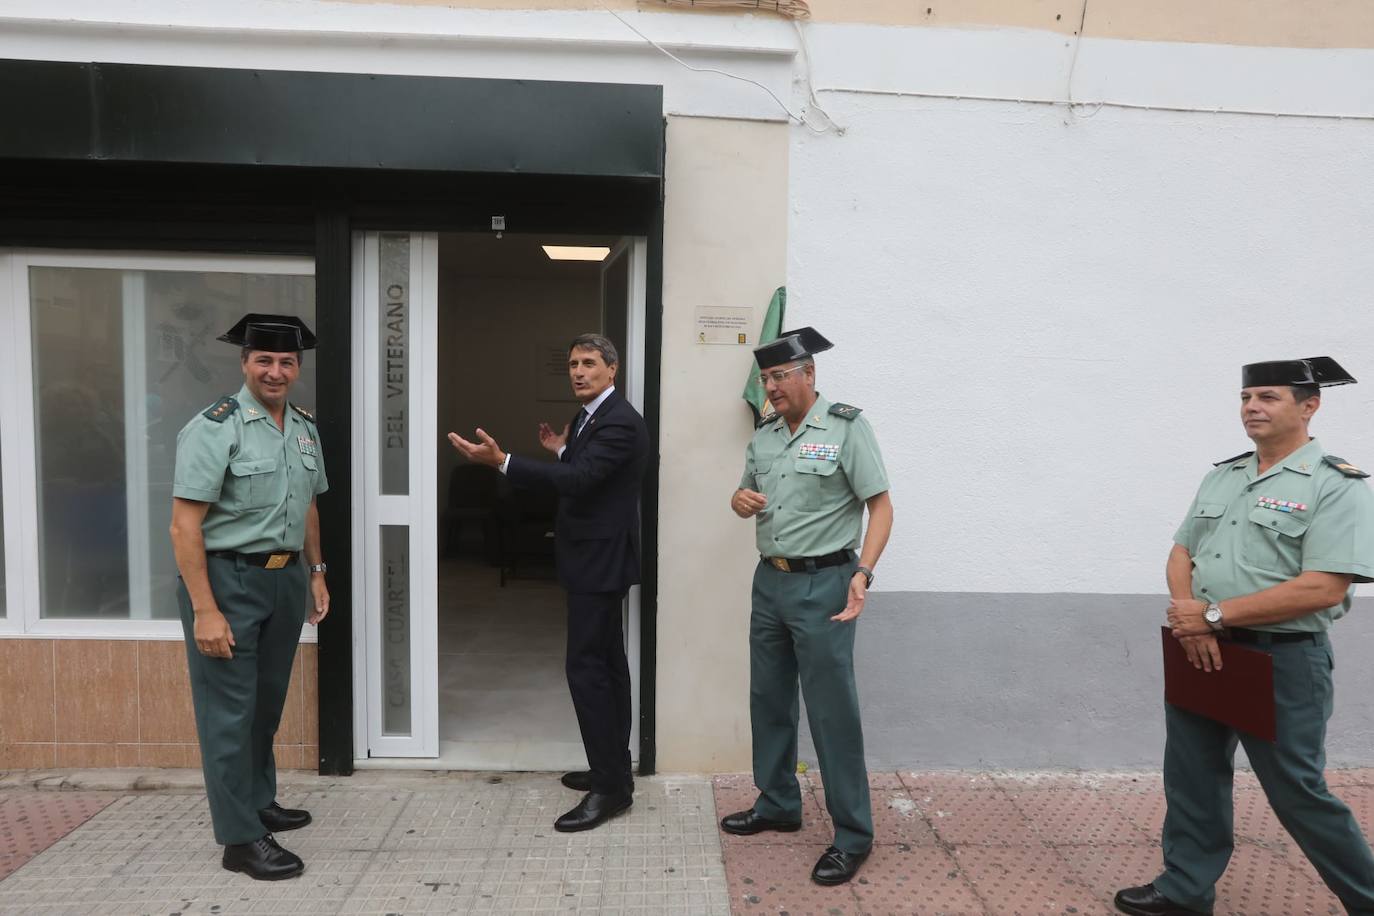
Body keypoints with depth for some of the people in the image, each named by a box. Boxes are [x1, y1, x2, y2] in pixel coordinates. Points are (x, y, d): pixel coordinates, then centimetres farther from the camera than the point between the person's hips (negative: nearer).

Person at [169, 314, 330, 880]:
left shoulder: (305, 428, 8)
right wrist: (205, 610, -20)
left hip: (285, 578, 7)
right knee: (230, 708, 2)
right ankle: (241, 838, 13)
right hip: (228, 579, -7)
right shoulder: (215, 428, -14)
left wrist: (316, 572, 18)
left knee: (268, 700, 18)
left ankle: (259, 802, 36)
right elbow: (184, 524, -17)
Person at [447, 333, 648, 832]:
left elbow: (579, 478, -29)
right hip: (595, 558, 10)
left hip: (600, 560, -10)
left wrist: (501, 461, -34)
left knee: (586, 666, -10)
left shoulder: (620, 422, -17)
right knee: (605, 662, 15)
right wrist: (561, 449, 9)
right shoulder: (588, 417, 13)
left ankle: (609, 787, -1)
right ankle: (613, 769, 26)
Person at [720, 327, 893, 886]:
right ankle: (778, 805, 33)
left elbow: (880, 505, -10)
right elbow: (748, 495, 21)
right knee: (769, 700, 15)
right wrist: (740, 500, -4)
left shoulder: (846, 427, -9)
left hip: (821, 585, -7)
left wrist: (863, 573, -23)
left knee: (832, 711, -1)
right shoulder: (764, 436, 10)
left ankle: (853, 836, 14)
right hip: (770, 581, 7)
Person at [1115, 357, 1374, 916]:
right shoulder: (1222, 476, 10)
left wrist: (1213, 615, -20)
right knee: (1192, 776, 14)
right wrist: (1189, 621, -9)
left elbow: (1323, 588, -21)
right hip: (1202, 653, 7)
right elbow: (1181, 554, 11)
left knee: (1296, 791, 6)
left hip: (1282, 660, -6)